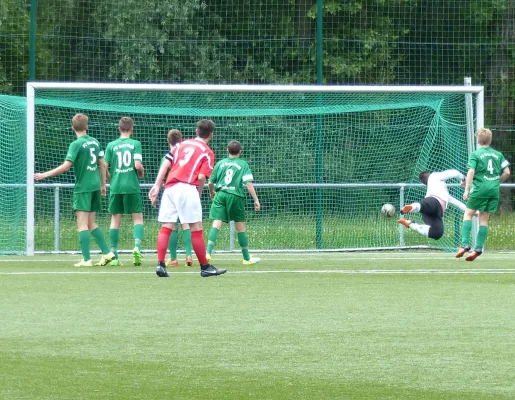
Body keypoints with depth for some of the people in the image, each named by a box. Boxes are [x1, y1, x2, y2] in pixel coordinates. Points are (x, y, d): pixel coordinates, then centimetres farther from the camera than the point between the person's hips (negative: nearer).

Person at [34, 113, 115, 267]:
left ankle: (86, 259, -11)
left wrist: (45, 175, -10)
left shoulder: (76, 144, -11)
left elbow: (65, 167, -17)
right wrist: (103, 185, 25)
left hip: (82, 187, -7)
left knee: (82, 224, -6)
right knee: (91, 224, 15)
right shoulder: (95, 142, 9)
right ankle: (107, 253, 11)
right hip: (95, 187, 7)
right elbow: (103, 165, 14)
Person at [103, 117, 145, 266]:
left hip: (115, 187, 2)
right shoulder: (135, 144, -3)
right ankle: (137, 247, -15)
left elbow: (104, 166, 1)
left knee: (115, 219, 7)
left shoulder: (111, 145, 3)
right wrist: (141, 173, 9)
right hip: (132, 187, -2)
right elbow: (138, 165, -13)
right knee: (137, 217, 7)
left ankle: (113, 255, 4)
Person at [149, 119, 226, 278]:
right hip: (187, 188, -5)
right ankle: (205, 267, 5)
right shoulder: (207, 152, 5)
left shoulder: (183, 144, 20)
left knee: (166, 227, 4)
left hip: (170, 187, 5)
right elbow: (201, 177, -6)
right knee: (196, 228, 0)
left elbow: (165, 165, 13)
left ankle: (160, 265, -5)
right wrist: (198, 194, 9)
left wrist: (157, 186, 13)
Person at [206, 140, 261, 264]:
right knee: (240, 227, 9)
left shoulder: (220, 163, 10)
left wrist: (212, 193, 35)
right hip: (236, 196, -2)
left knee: (216, 225, -6)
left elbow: (210, 183, 14)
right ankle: (247, 258, 18)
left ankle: (208, 253, -24)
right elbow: (248, 183, -6)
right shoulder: (243, 164, 3)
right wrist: (256, 200, -4)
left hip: (220, 195, 2)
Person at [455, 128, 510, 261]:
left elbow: (471, 171, -11)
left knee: (468, 214, 7)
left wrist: (467, 190, -12)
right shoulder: (498, 155, 11)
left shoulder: (475, 154, -1)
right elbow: (506, 172, 7)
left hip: (480, 188, -4)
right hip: (494, 190, 4)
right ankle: (478, 249, 2)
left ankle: (465, 244, -8)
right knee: (484, 218, 8)